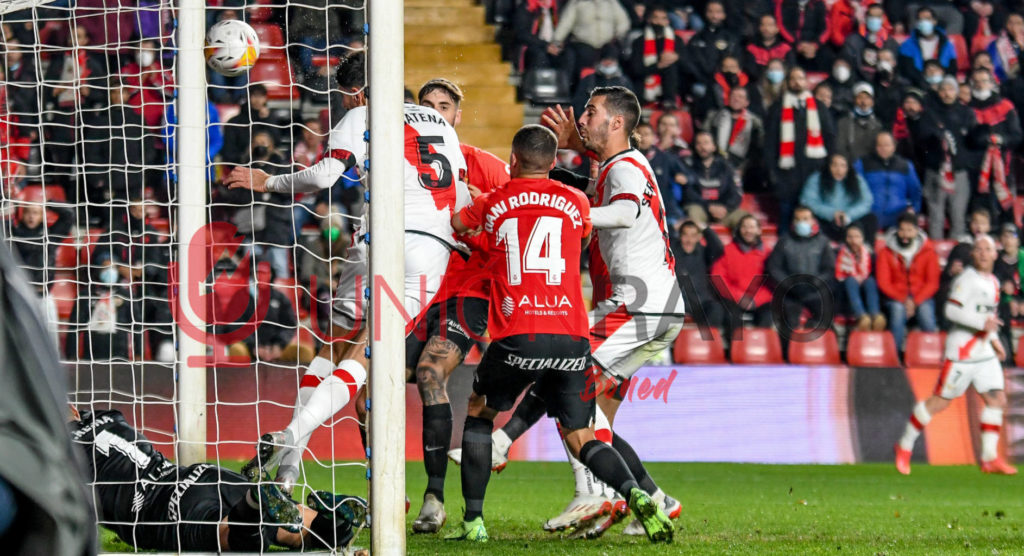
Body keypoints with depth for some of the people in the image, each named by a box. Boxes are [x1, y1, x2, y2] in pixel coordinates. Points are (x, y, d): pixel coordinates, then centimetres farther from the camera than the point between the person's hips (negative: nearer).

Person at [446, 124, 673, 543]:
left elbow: (454, 224, 28)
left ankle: (473, 521, 13)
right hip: (570, 337, 2)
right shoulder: (575, 203, 13)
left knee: (478, 414, 22)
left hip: (516, 338, -2)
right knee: (581, 439, 9)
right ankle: (635, 495, -19)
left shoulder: (491, 205, 9)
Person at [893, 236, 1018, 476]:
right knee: (940, 401, -2)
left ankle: (990, 458, 5)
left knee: (997, 400, 0)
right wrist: (982, 323, -26)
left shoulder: (993, 282, 14)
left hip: (984, 353, 8)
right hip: (962, 352, -8)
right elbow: (952, 311, -21)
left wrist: (994, 339, 17)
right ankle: (905, 445, 13)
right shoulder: (967, 279, -13)